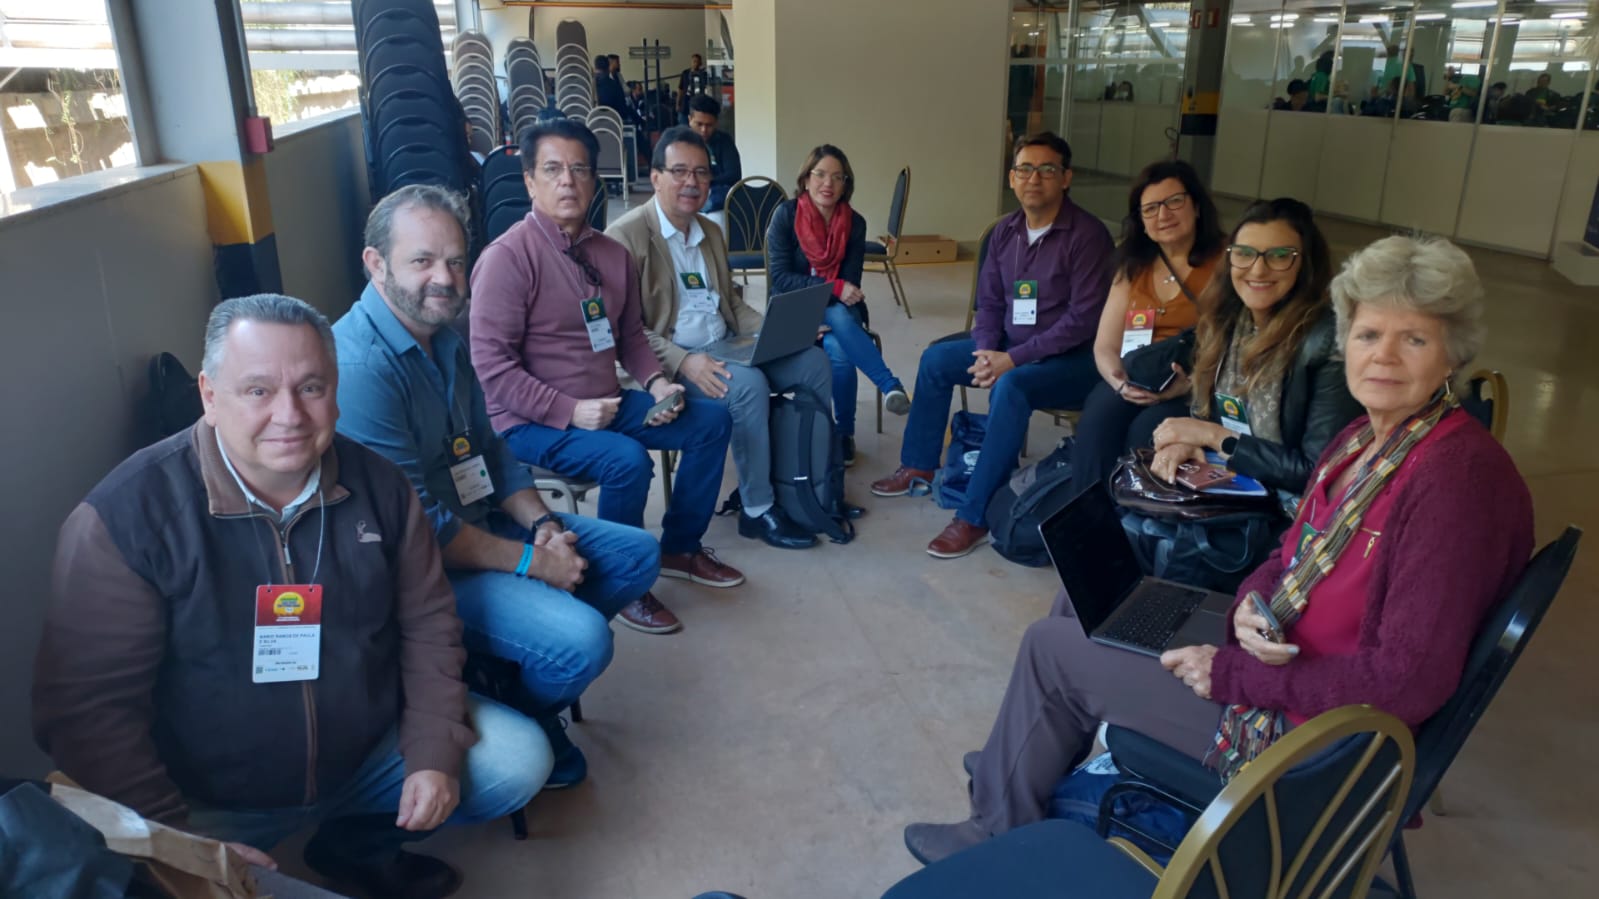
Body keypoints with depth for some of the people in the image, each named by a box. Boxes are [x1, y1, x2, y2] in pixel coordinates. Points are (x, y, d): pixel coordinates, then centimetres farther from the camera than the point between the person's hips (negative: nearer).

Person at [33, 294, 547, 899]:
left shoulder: (378, 485, -7)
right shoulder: (124, 516, -19)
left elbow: (427, 622, 1)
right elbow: (86, 705, -17)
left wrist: (435, 752, -7)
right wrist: (174, 838, -19)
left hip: (371, 754, 4)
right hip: (213, 805, -3)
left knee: (518, 758, -3)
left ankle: (357, 845, 19)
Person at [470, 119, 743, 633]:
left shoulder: (612, 254, 7)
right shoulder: (507, 256, -16)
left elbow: (631, 335, 16)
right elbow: (491, 364, -20)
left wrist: (655, 382, -4)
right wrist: (569, 411, -22)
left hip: (607, 403, 8)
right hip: (532, 421, -8)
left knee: (711, 421, 2)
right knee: (628, 460, -31)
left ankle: (679, 549, 16)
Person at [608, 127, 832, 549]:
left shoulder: (711, 232, 16)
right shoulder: (626, 236, -10)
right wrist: (683, 361, -28)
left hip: (724, 351, 8)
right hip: (669, 362, -8)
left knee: (813, 360, -6)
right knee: (748, 384, -32)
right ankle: (757, 510, -17)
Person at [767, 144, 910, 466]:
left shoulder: (855, 223, -2)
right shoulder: (786, 215, -10)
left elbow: (850, 284, -4)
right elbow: (780, 278, -15)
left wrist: (828, 321, -22)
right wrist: (834, 288, -26)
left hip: (840, 312, 2)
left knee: (839, 350, -32)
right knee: (838, 316, -35)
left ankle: (845, 432, -16)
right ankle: (890, 385, -34)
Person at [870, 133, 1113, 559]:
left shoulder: (1087, 234, -18)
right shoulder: (1005, 230, 4)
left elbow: (1083, 319, -23)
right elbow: (989, 302, 9)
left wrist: (1012, 360, -25)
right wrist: (987, 352, -12)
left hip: (1072, 358, -8)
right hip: (1011, 348, 8)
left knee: (1010, 388, -35)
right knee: (936, 358, 4)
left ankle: (974, 518, -31)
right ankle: (918, 466, 16)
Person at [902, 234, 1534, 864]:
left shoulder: (1456, 477, -26)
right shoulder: (1364, 440, 2)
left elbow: (1408, 682, -29)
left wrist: (1235, 675, -22)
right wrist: (1251, 606, -14)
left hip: (1308, 731, -9)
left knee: (1050, 647, -3)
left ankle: (1002, 835, 22)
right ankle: (1018, 765, 35)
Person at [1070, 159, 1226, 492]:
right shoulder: (1133, 266, 17)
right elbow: (1105, 347, 10)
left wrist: (1192, 383, -24)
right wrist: (1120, 382, -11)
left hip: (1198, 392, -3)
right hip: (1134, 387, 4)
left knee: (1146, 431, -32)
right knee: (1097, 421, -28)